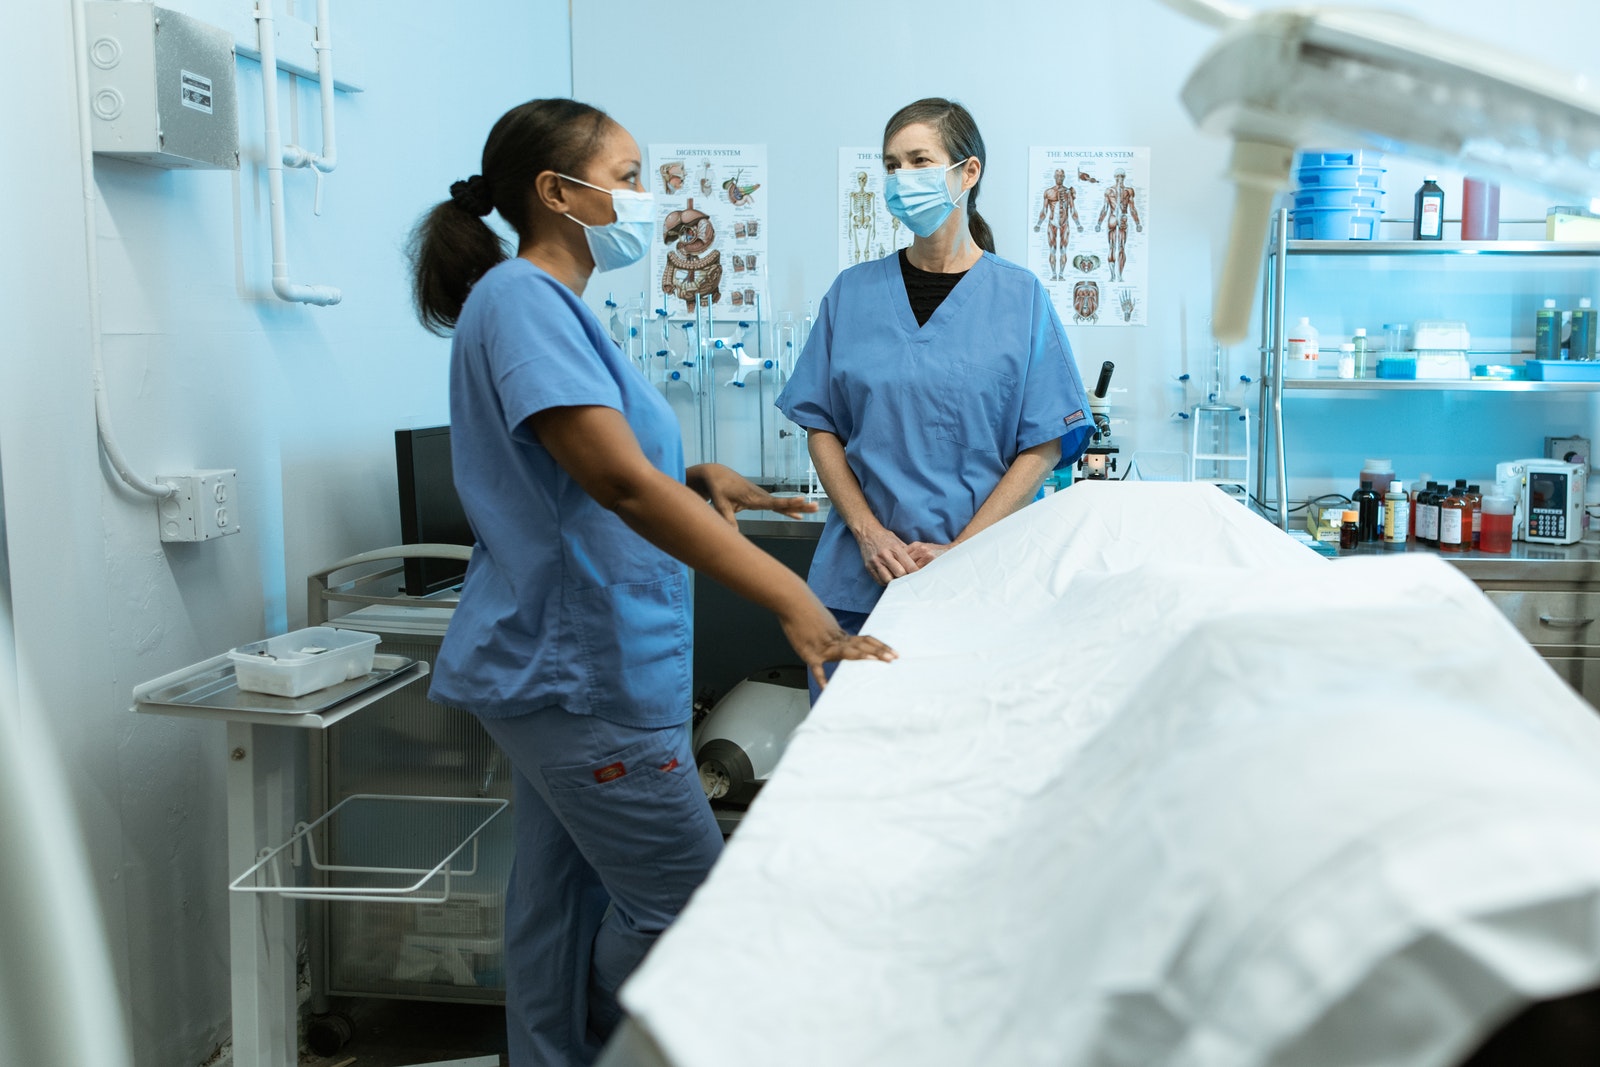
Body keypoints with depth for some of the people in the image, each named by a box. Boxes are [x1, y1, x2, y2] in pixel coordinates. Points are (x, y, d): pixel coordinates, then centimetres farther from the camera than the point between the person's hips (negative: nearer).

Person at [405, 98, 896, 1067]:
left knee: (570, 894, 17)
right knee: (685, 903, -1)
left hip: (569, 659, 10)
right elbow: (620, 481, -28)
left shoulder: (553, 303, 16)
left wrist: (694, 482, 4)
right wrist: (790, 599, -34)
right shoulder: (521, 299, -16)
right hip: (583, 664, -10)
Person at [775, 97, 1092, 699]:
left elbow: (1045, 445, -2)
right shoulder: (852, 293, 7)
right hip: (861, 578, 2)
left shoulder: (1019, 297, 1)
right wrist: (869, 532, -7)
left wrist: (962, 549, -11)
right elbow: (821, 426, 6)